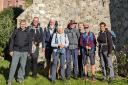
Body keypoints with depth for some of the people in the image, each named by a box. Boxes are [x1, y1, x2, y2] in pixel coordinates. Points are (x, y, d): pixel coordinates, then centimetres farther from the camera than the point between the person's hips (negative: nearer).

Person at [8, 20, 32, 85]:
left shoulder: (27, 32, 2)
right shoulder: (16, 31, 2)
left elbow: (30, 43, 5)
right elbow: (12, 40, 4)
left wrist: (29, 52, 2)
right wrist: (11, 50, 0)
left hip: (24, 52, 1)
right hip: (16, 51, 0)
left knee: (22, 66, 8)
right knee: (13, 65, -1)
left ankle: (20, 78, 24)